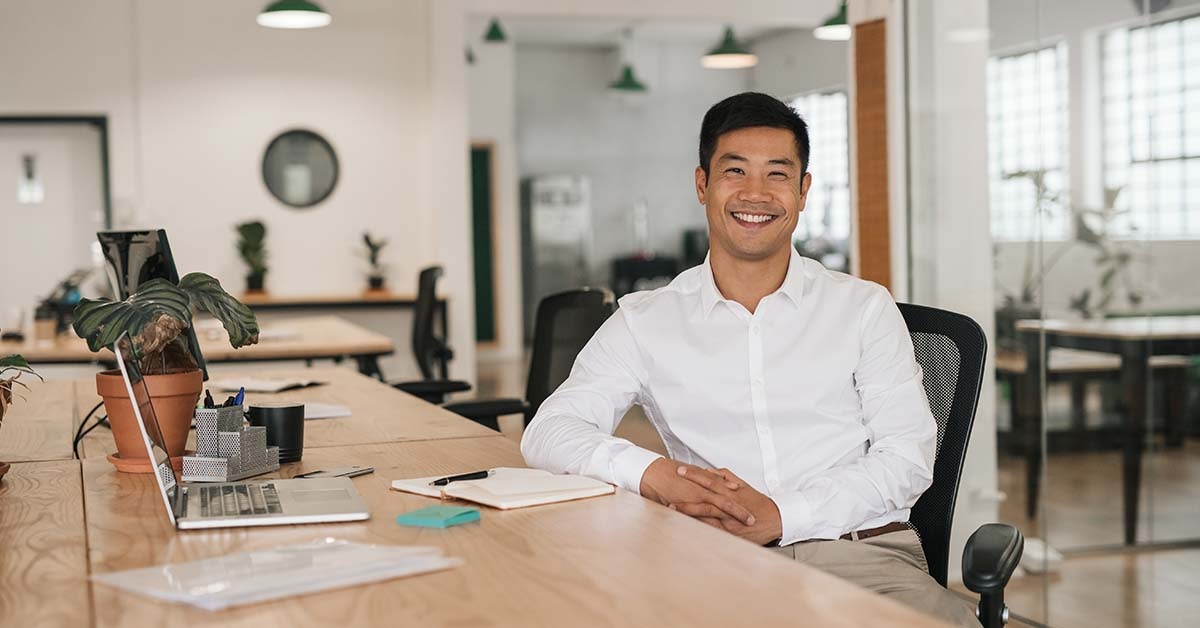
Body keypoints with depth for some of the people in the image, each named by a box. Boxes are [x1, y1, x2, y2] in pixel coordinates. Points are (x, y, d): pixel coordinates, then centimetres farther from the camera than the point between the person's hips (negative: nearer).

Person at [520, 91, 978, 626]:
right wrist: (653, 475, -19)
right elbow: (547, 432, 2)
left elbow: (908, 456, 3)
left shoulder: (863, 308, 11)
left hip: (861, 549, 1)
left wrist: (782, 517, -13)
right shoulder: (646, 322, 11)